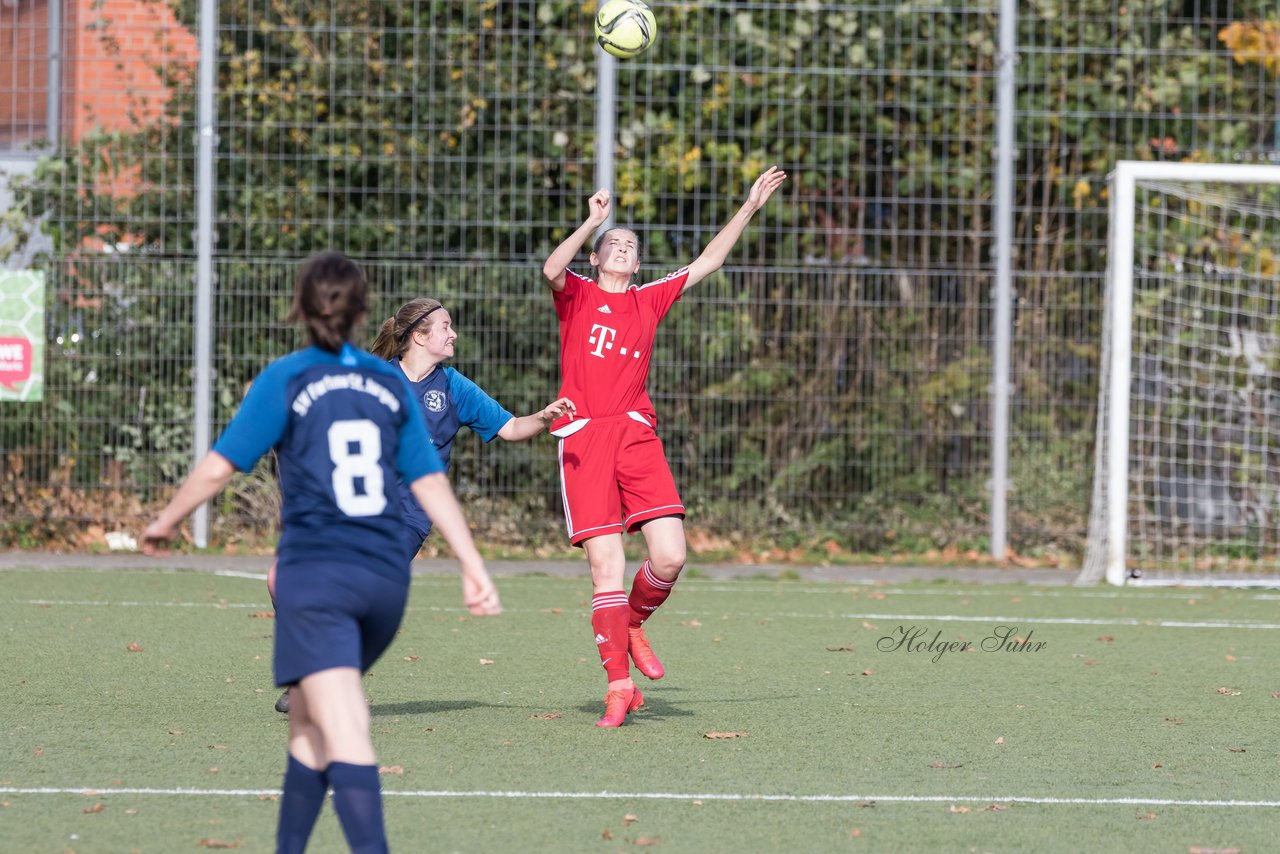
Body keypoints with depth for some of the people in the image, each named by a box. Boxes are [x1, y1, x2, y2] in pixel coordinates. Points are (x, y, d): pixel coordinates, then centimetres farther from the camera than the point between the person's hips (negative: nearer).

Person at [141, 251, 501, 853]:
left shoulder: (286, 380, -1)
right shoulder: (389, 384, 11)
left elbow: (220, 466, -2)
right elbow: (431, 481, 8)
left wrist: (165, 523, 13)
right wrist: (473, 568, 8)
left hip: (315, 573, -5)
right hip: (385, 577, 5)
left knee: (344, 734, -15)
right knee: (307, 718, 22)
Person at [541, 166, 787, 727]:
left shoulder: (650, 299, 19)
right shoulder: (576, 294, 10)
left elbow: (708, 261, 23)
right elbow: (551, 270, -12)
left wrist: (750, 207, 20)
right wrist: (593, 221, -14)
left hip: (637, 435, 3)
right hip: (583, 438, -3)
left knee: (669, 556, -12)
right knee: (606, 566, -9)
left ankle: (633, 624, 19)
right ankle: (619, 684, -2)